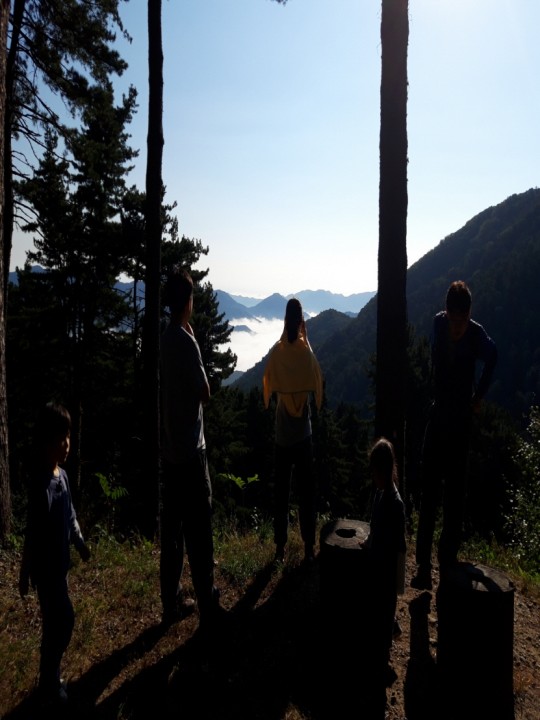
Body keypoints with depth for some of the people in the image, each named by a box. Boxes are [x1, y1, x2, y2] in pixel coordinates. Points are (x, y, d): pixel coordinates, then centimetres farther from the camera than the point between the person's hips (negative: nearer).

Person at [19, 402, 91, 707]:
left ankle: (51, 678, 37)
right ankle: (49, 685, 22)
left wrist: (80, 541, 21)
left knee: (56, 622, 19)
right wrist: (25, 573, -16)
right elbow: (33, 532, -21)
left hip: (59, 563, 8)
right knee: (63, 621, 3)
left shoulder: (63, 474, 1)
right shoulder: (41, 482, -26)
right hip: (46, 566, -8)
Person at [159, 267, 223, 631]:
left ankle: (172, 602, 27)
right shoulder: (187, 341, -19)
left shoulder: (167, 339, 7)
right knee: (199, 531, 2)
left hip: (171, 449, 8)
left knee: (173, 528, 15)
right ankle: (208, 606, 15)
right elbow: (205, 393, -14)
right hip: (191, 450, -8)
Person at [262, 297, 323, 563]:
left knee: (281, 492, 9)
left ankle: (280, 548, 15)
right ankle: (309, 547, 14)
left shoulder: (277, 352, -8)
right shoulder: (307, 352, -8)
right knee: (306, 491, 9)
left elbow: (268, 386, 1)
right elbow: (317, 387, 3)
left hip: (283, 434, 0)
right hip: (304, 433, 0)